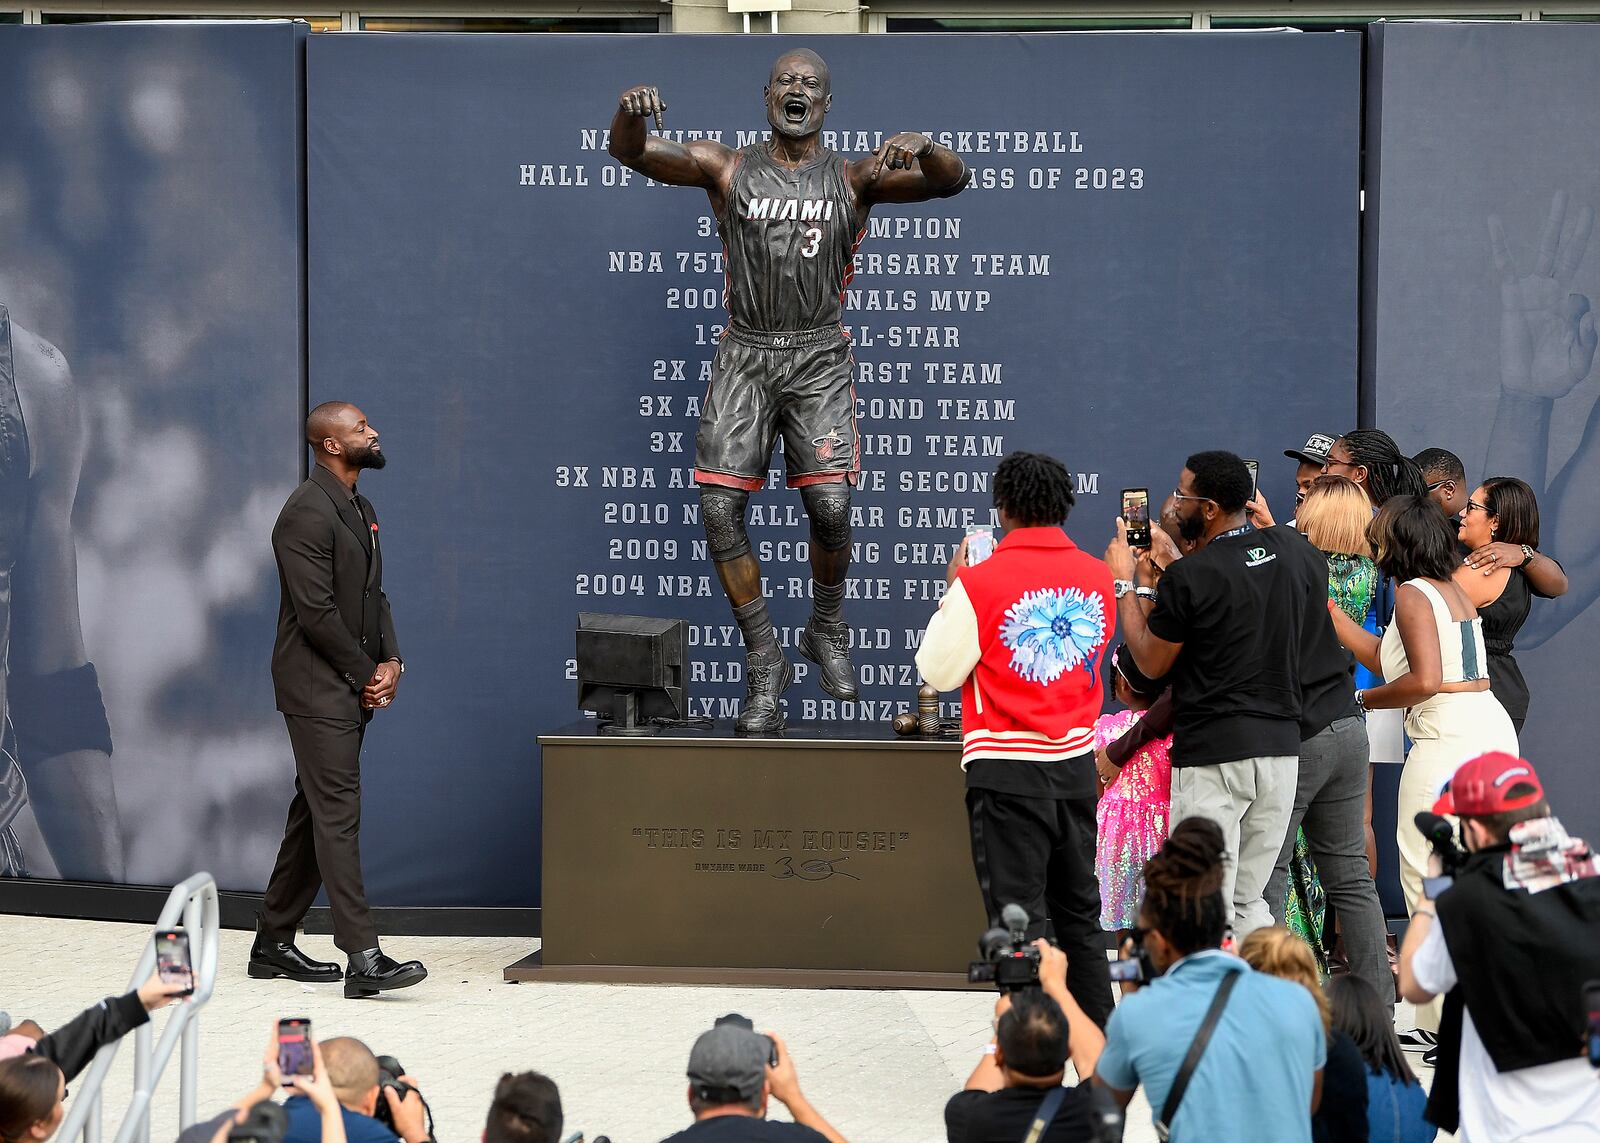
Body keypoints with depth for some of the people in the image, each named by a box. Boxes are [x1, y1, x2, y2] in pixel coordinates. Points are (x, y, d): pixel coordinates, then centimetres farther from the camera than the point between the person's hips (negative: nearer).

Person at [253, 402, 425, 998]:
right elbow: (316, 612, -18)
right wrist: (366, 674, -10)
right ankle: (363, 958, -16)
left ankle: (273, 943, 21)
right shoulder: (307, 513, -15)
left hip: (353, 686, 10)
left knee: (314, 814, 13)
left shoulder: (360, 509, 16)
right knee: (338, 814, -12)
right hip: (317, 686, -10)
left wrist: (390, 662, 2)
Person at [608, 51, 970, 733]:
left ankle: (826, 633, 18)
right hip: (745, 356, 1)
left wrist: (920, 148, -29)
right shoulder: (728, 169, 6)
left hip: (819, 357, -1)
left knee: (830, 508, -13)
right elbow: (629, 154, -4)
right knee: (719, 508, -10)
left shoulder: (854, 179, 6)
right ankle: (765, 664, 3)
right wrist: (632, 111, -28)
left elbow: (953, 181, -6)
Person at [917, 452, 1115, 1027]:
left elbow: (939, 671, -5)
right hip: (1077, 764, 5)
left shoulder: (980, 582, -13)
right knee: (1079, 913, 17)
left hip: (1007, 769, -5)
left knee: (1020, 918, 0)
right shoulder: (1098, 577, 2)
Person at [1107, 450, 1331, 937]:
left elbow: (1151, 662, -2)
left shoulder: (1189, 577, -14)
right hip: (1282, 746, 7)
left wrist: (1124, 584, 9)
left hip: (1212, 754, -6)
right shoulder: (1299, 550, 4)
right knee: (1250, 902, 14)